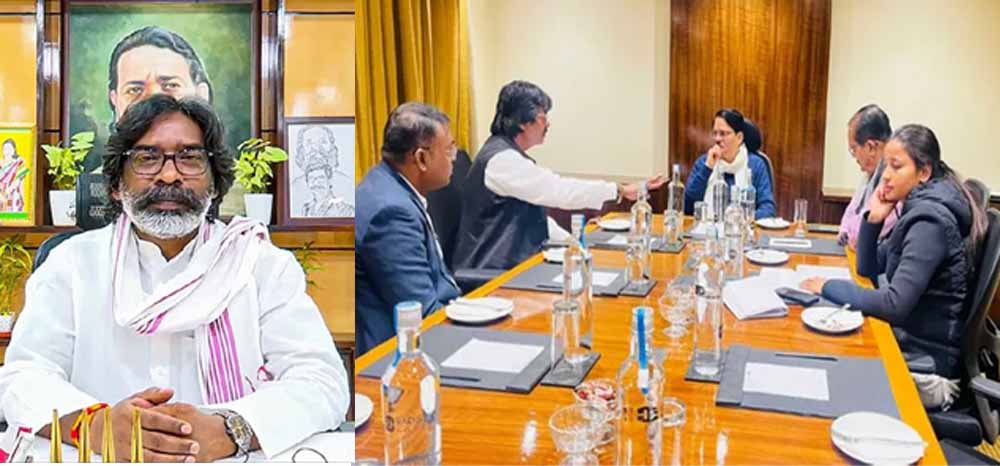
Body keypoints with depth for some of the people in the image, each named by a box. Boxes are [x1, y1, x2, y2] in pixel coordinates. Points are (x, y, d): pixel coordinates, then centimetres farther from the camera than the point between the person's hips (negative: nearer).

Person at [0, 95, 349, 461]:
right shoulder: (72, 262, 4)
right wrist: (96, 427, -25)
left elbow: (322, 380, -10)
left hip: (235, 457, -1)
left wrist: (228, 431, -27)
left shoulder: (263, 263, -1)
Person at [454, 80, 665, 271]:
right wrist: (620, 190, -18)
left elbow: (531, 211, 16)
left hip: (515, 261, 9)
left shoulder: (509, 155, 12)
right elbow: (560, 191, -23)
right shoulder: (501, 160, -18)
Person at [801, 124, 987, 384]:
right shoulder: (920, 208, 7)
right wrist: (873, 218, -2)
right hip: (908, 336, 8)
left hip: (926, 355, -8)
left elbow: (895, 305, -28)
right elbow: (868, 269, 12)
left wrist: (829, 287, -18)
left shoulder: (930, 220, -21)